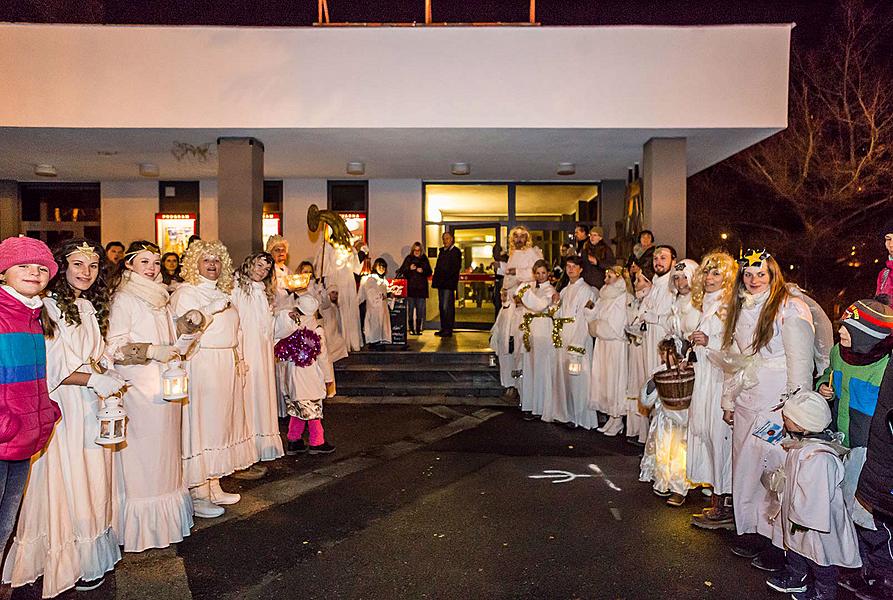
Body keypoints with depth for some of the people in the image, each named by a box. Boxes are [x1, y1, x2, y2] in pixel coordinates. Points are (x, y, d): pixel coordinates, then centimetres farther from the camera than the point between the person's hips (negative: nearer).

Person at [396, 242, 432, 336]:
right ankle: (411, 328, 5)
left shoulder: (424, 259, 9)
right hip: (410, 287, -1)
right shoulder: (408, 259, 5)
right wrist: (409, 269, -14)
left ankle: (418, 328, 9)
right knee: (411, 308, -2)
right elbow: (402, 271, 3)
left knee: (420, 309, 1)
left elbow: (429, 272, 9)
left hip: (422, 288, 1)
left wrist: (422, 271, -10)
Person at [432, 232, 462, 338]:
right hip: (441, 283, 8)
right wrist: (435, 279, 9)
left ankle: (448, 330, -5)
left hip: (449, 283, -8)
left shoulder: (456, 251, -3)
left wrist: (446, 277, -17)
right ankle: (443, 329, 17)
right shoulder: (442, 251, 20)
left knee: (447, 307, -10)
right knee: (441, 307, 10)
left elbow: (456, 267, -11)